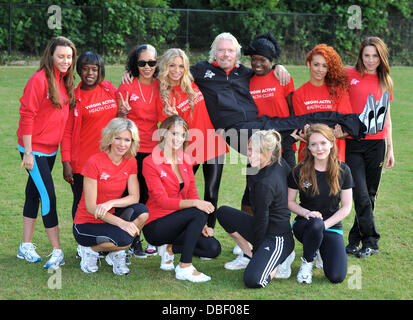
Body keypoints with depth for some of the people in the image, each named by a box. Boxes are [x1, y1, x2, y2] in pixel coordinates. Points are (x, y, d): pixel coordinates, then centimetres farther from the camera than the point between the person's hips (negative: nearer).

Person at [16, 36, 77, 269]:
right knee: (48, 196, -8)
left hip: (51, 149, 8)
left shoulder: (65, 82, 8)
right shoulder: (39, 80, -16)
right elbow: (27, 116, -16)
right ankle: (57, 252, -4)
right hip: (34, 149, -8)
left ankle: (26, 247, 21)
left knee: (34, 193, 13)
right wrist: (28, 152, -16)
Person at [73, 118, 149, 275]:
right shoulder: (94, 162, -18)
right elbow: (91, 207, -19)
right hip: (86, 225, -6)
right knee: (124, 238, -32)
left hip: (109, 218, 6)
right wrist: (122, 223, -30)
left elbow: (134, 197, -7)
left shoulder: (130, 162, 1)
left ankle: (116, 254, -1)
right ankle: (90, 250, -1)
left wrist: (111, 203, -27)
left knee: (142, 212, -23)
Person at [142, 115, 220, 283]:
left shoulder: (185, 159, 7)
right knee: (199, 214, -29)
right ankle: (184, 268, -23)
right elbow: (162, 200, -21)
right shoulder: (151, 162, -14)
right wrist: (195, 203, -35)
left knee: (213, 248, -10)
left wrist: (201, 224, -9)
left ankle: (170, 248, 8)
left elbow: (192, 193, 7)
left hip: (177, 221, 7)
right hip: (155, 225, -7)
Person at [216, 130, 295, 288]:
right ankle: (248, 256, 16)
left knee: (252, 280, -27)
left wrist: (257, 249, -6)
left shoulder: (265, 183, -26)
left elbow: (261, 218, -16)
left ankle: (281, 261, 0)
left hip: (278, 238, -10)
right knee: (223, 212, 9)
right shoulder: (280, 163, -5)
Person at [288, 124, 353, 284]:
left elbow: (346, 207, -1)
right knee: (315, 224, -41)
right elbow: (290, 202, 2)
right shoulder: (299, 171, -7)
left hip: (332, 226, 1)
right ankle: (307, 262, -10)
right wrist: (307, 213, -18)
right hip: (304, 223, -1)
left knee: (337, 277, -20)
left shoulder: (342, 171, -5)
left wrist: (325, 224, -16)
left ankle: (321, 251, 16)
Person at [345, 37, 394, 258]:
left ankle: (355, 240, 17)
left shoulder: (385, 82, 11)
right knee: (361, 195, -9)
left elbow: (387, 119, 16)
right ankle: (370, 242, -1)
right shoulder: (350, 75, -1)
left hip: (376, 144, 4)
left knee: (370, 195, 7)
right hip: (353, 144, -4)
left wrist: (390, 148, 14)